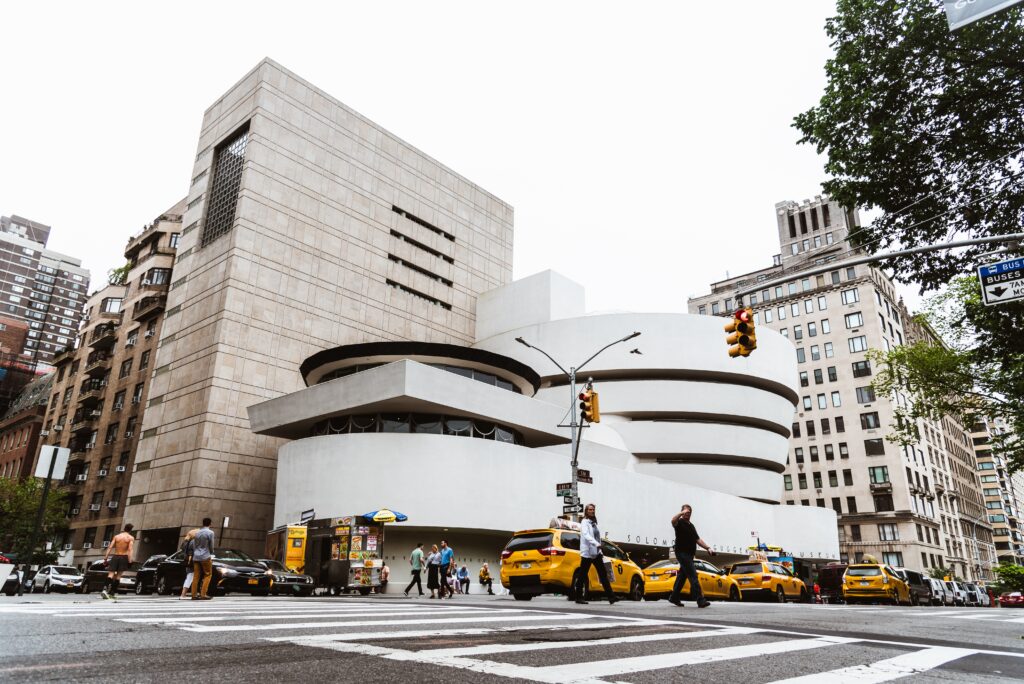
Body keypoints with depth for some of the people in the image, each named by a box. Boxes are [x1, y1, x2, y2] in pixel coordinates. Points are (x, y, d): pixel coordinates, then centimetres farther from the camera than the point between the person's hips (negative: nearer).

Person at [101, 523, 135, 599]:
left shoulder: (116, 536, 11)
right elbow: (130, 549, -10)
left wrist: (106, 558, 4)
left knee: (111, 574, -5)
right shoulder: (131, 538, 1)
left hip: (115, 556, 2)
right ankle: (112, 592, 5)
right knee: (118, 575, 6)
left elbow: (110, 548, 4)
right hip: (124, 557, -2)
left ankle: (105, 590, -26)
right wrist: (130, 561, -13)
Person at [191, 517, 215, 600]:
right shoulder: (210, 532, -8)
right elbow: (211, 546, -3)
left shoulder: (197, 533, 12)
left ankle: (194, 595, 8)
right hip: (205, 557, -6)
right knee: (208, 575, 2)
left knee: (196, 576, 9)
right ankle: (203, 594, -5)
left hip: (196, 557, 6)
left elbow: (193, 545, 15)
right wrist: (211, 553, 17)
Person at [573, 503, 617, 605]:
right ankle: (579, 598, 9)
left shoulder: (594, 523, 17)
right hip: (587, 552, -7)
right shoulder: (585, 523, -7)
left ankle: (611, 596, 1)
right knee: (582, 575, 1)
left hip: (596, 553, 8)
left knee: (603, 574, 2)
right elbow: (586, 535, -22)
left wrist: (600, 551, 15)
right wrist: (596, 544, -35)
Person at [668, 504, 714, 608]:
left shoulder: (691, 525, 20)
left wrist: (708, 548, 10)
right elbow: (673, 520, -30)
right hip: (682, 553, -8)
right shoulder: (679, 522, -5)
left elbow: (698, 539, 21)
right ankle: (700, 600, -17)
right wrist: (682, 513, -31)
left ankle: (674, 597, 22)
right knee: (693, 576, -14)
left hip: (689, 554, 8)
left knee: (682, 576, 13)